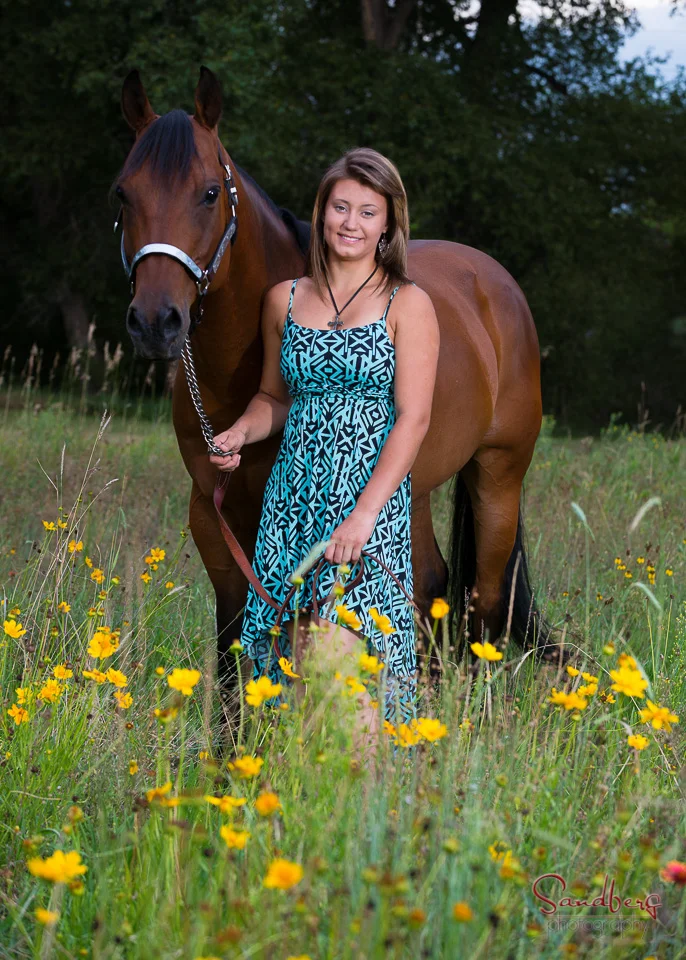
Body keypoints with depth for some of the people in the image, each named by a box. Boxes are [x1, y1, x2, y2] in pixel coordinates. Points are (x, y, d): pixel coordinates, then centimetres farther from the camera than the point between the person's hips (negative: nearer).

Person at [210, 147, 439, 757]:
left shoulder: (408, 305, -1)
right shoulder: (285, 300, 12)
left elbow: (413, 417, -8)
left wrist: (365, 513, -17)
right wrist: (240, 433, 2)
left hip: (370, 497, -5)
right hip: (293, 496, 5)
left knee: (338, 659, -17)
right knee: (295, 658, 2)